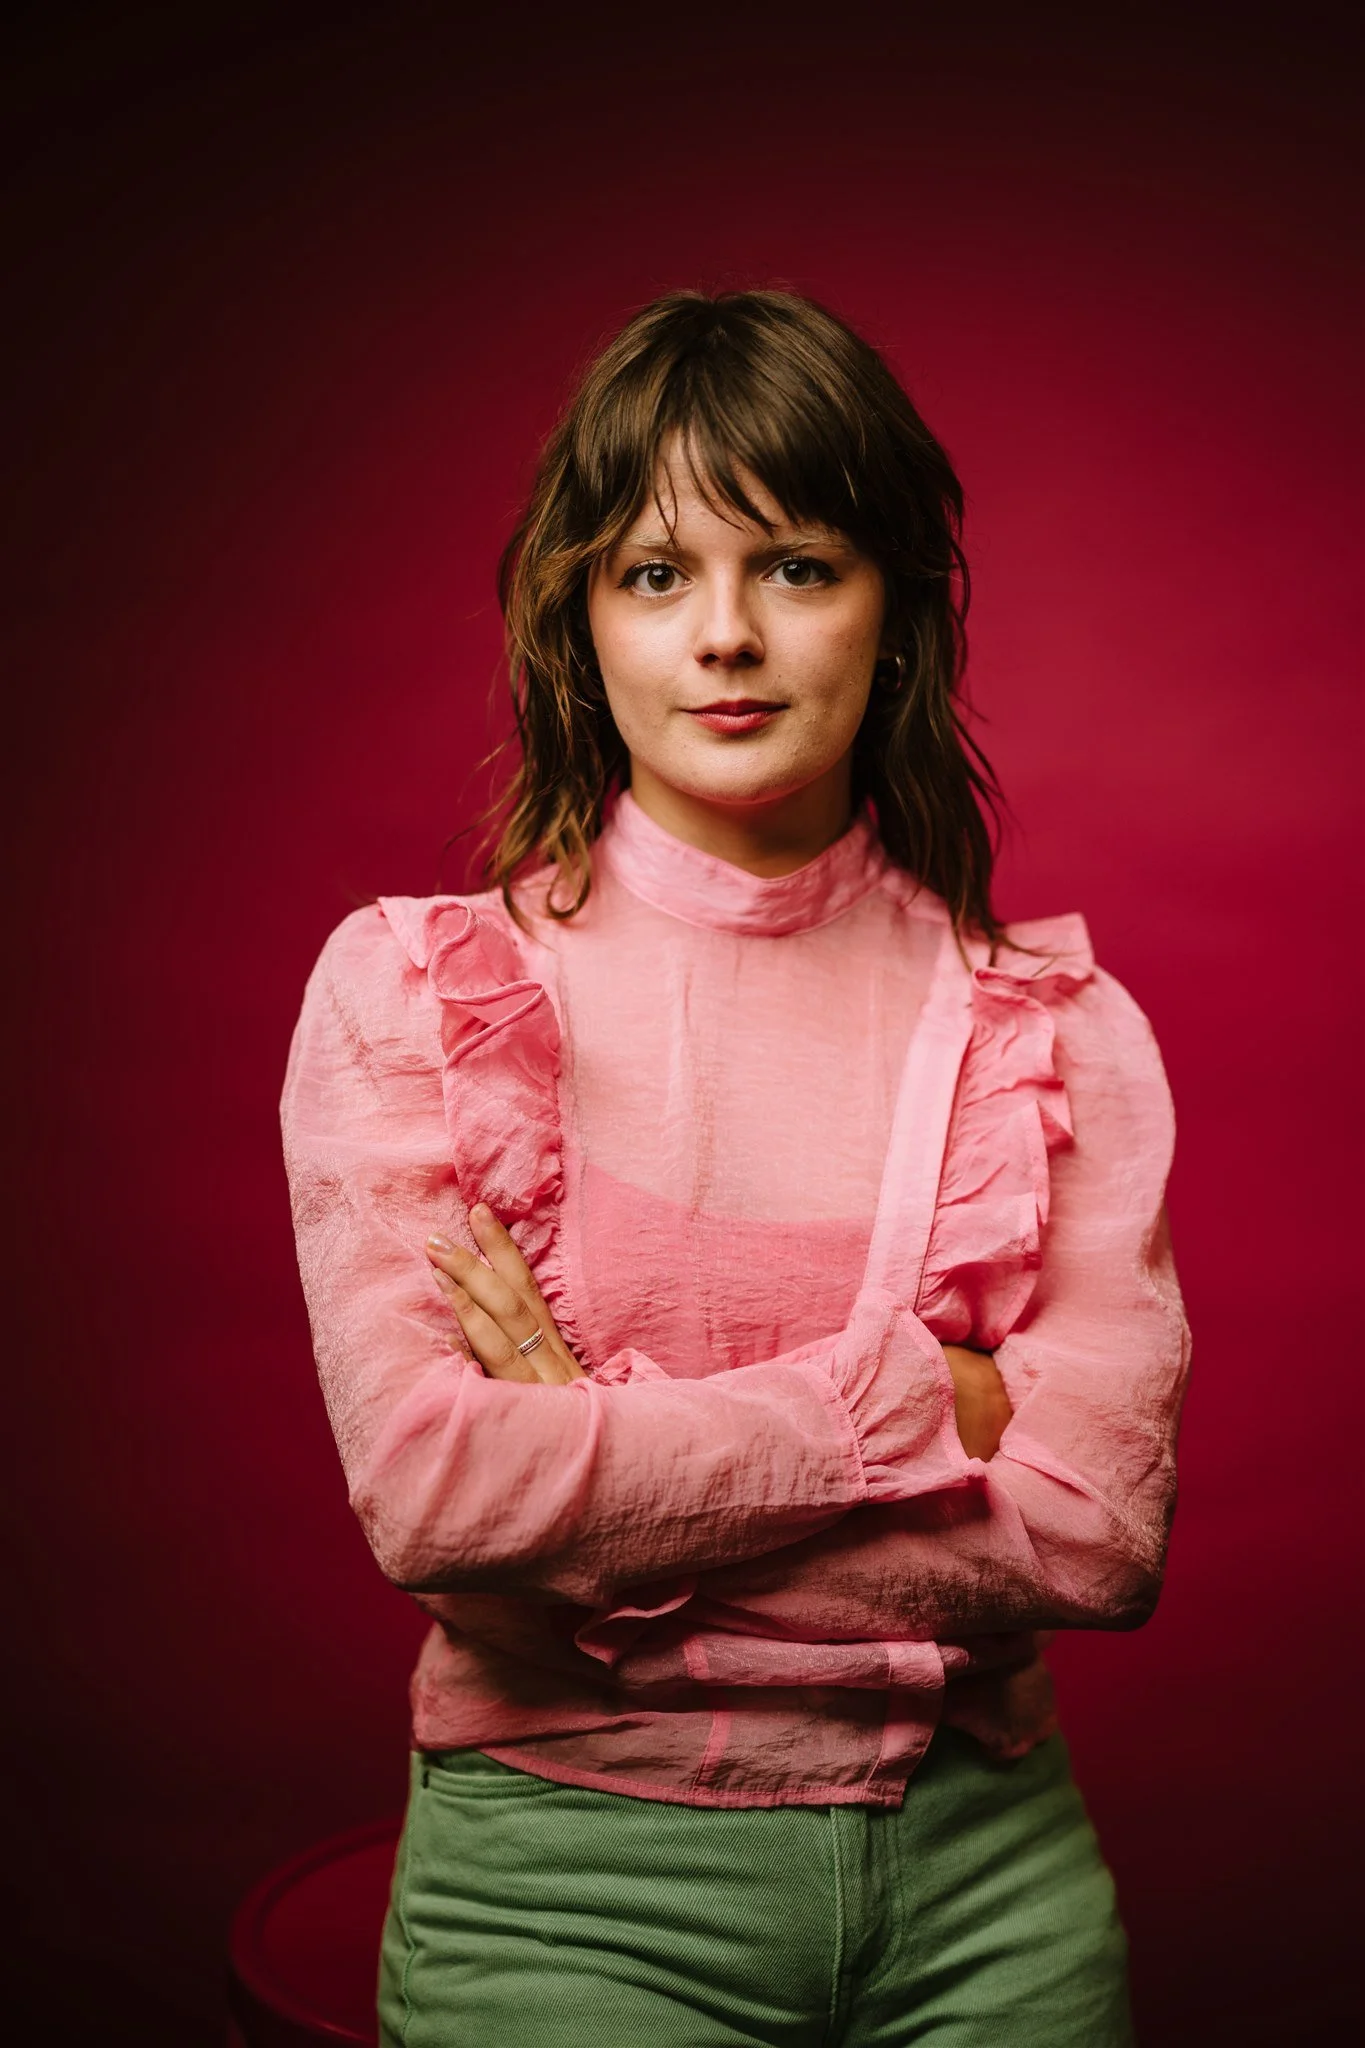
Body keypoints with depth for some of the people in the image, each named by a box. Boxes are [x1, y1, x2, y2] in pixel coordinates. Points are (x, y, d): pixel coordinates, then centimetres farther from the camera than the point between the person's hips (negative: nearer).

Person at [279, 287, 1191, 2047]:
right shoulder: (404, 990, -6)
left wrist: (600, 1450, -15)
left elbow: (1102, 1532, -12)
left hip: (981, 1864, 2)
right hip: (562, 1871, -1)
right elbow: (426, 1487, -17)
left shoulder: (1058, 1026, -2)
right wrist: (915, 1400, -16)